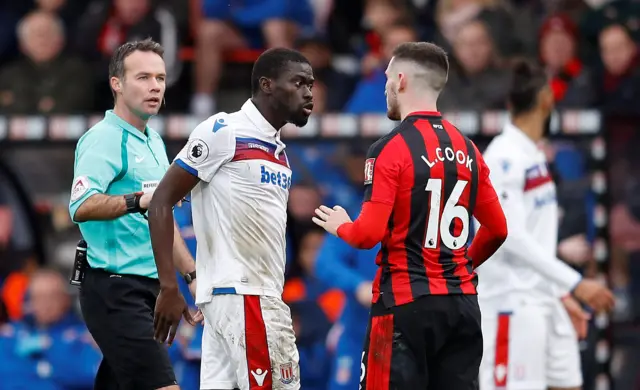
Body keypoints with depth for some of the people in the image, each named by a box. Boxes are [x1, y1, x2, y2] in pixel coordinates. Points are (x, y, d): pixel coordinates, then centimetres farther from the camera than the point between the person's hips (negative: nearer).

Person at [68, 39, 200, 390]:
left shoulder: (154, 142, 19)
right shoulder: (103, 139, -11)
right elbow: (81, 207, -27)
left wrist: (192, 275, 26)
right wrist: (139, 200, -38)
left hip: (148, 291, 9)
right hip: (115, 290, -9)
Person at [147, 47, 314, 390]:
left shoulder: (278, 150, 18)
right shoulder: (222, 132, -7)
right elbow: (161, 201, -9)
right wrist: (169, 287, -15)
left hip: (265, 296, 8)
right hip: (241, 296, -8)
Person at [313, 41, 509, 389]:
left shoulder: (391, 149, -9)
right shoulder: (466, 149, 9)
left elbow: (369, 234, -14)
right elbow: (497, 230, 15)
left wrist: (339, 226, 6)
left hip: (406, 302, -6)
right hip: (462, 302, 6)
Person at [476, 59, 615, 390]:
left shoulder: (533, 155, 15)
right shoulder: (505, 157, -14)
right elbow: (512, 237, -21)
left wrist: (563, 295, 18)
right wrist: (576, 284, -21)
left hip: (546, 301, 9)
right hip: (512, 303, -9)